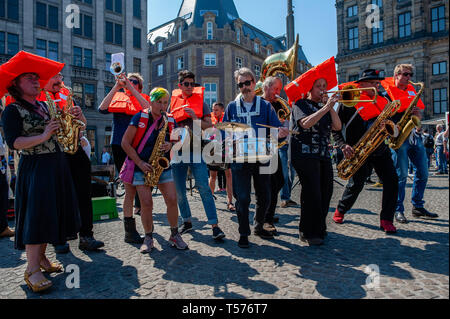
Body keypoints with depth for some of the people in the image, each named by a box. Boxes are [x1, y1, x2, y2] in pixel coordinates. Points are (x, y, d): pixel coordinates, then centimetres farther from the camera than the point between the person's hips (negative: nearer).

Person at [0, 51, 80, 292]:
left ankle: (41, 257, 25)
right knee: (36, 214, -9)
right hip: (35, 169, -7)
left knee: (50, 212, 11)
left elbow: (60, 130, 19)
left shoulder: (44, 106, 15)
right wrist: (43, 137, -25)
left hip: (57, 165, 7)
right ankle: (32, 270, -1)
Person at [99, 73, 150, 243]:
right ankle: (130, 230, 3)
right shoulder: (118, 97, 14)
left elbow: (148, 109, -9)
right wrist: (116, 87, -6)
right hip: (120, 145, -1)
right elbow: (102, 109, -4)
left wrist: (130, 88, -9)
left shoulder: (143, 98, 15)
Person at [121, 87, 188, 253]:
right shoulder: (139, 118, -4)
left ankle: (174, 235, 13)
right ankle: (148, 238, 14)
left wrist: (170, 145, -10)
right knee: (146, 203, -8)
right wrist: (140, 163, -12)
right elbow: (125, 143, -4)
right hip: (141, 167, -2)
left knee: (172, 200, -6)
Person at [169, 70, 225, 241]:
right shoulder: (173, 103, 12)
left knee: (204, 188, -10)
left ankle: (214, 225, -3)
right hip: (177, 150, 3)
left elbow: (209, 125, -1)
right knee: (179, 191, 8)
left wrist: (195, 118, -16)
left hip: (195, 150, -3)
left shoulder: (200, 102, 6)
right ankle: (187, 221, 25)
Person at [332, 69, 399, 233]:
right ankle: (340, 210, 23)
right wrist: (343, 145, -18)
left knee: (392, 180, -8)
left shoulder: (382, 101, 12)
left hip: (380, 149, 5)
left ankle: (386, 220, 4)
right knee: (356, 184, -3)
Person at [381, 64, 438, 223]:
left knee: (423, 172, 10)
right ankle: (398, 210, 3)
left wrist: (417, 113, -4)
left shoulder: (412, 90, 20)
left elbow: (419, 113, 19)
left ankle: (418, 207, 23)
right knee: (401, 174, -8)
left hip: (414, 134, 7)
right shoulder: (387, 90, -1)